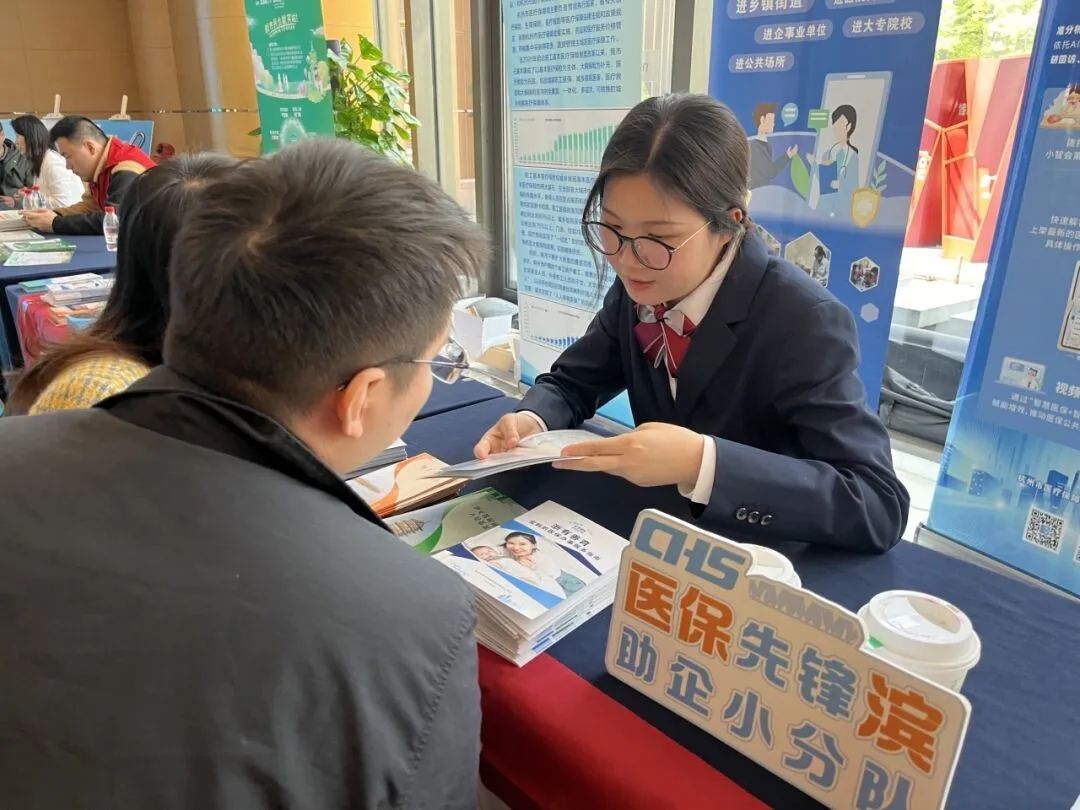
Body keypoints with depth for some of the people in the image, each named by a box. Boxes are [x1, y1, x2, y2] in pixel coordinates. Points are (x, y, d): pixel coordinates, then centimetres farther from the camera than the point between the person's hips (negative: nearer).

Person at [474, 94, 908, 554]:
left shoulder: (806, 323, -20)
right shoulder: (637, 290, -5)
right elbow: (571, 381, 5)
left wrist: (702, 462, -34)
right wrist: (532, 421, -15)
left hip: (770, 557, -4)